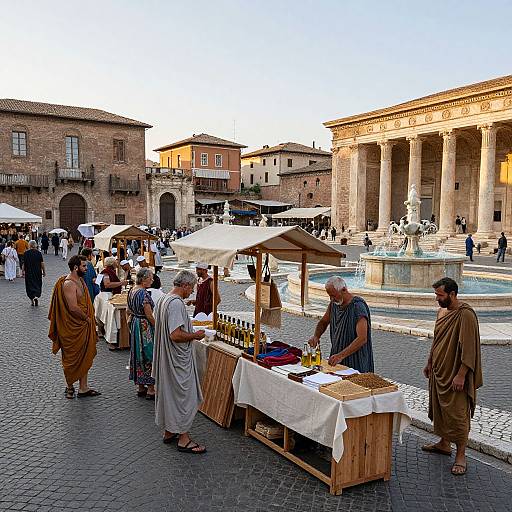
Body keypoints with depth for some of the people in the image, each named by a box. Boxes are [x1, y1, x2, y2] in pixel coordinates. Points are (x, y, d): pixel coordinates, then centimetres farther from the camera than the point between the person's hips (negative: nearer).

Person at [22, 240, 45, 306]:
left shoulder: (26, 253, -5)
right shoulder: (39, 253, -5)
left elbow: (24, 264, -5)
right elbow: (42, 263, -4)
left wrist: (23, 271, 4)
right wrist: (44, 271, 4)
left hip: (29, 272, 0)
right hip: (38, 272, 0)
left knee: (30, 285, 9)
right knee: (38, 284, 14)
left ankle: (32, 300, 6)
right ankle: (36, 296, -6)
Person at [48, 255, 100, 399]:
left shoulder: (80, 280, 10)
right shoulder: (68, 284, -20)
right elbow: (73, 308, -27)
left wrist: (89, 319, 8)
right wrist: (87, 318, -13)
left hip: (84, 326, 9)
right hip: (72, 328, -9)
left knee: (85, 357, 13)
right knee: (72, 359, 7)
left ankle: (83, 388, 22)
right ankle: (70, 386, 24)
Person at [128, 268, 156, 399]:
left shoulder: (131, 291, 6)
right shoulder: (144, 293, -21)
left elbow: (129, 311, 16)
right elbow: (149, 315, -20)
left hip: (134, 323, 9)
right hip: (145, 327, -9)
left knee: (138, 356, 15)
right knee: (149, 356, -1)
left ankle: (141, 387, 23)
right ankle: (150, 390, 4)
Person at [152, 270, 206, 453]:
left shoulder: (164, 299, 9)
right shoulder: (176, 303, -23)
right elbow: (176, 335, -29)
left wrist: (190, 332, 14)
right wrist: (195, 335, -15)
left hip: (167, 358, 10)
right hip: (178, 360, -10)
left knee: (168, 393, 18)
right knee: (184, 396, 0)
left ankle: (169, 431, 31)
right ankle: (183, 439, 10)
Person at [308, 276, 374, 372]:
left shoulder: (358, 306, -19)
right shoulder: (334, 303, 4)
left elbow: (362, 339, -26)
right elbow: (323, 322, 20)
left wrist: (341, 355, -31)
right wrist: (316, 336, -1)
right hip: (337, 356, 7)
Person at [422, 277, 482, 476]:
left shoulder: (466, 315, -20)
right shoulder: (442, 311, 8)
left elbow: (469, 348, -22)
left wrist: (461, 375, -22)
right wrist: (429, 363, 20)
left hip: (455, 375, -9)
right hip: (439, 371, 9)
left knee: (457, 414, 0)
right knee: (439, 409, 18)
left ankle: (461, 455, 12)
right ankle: (444, 443, 35)